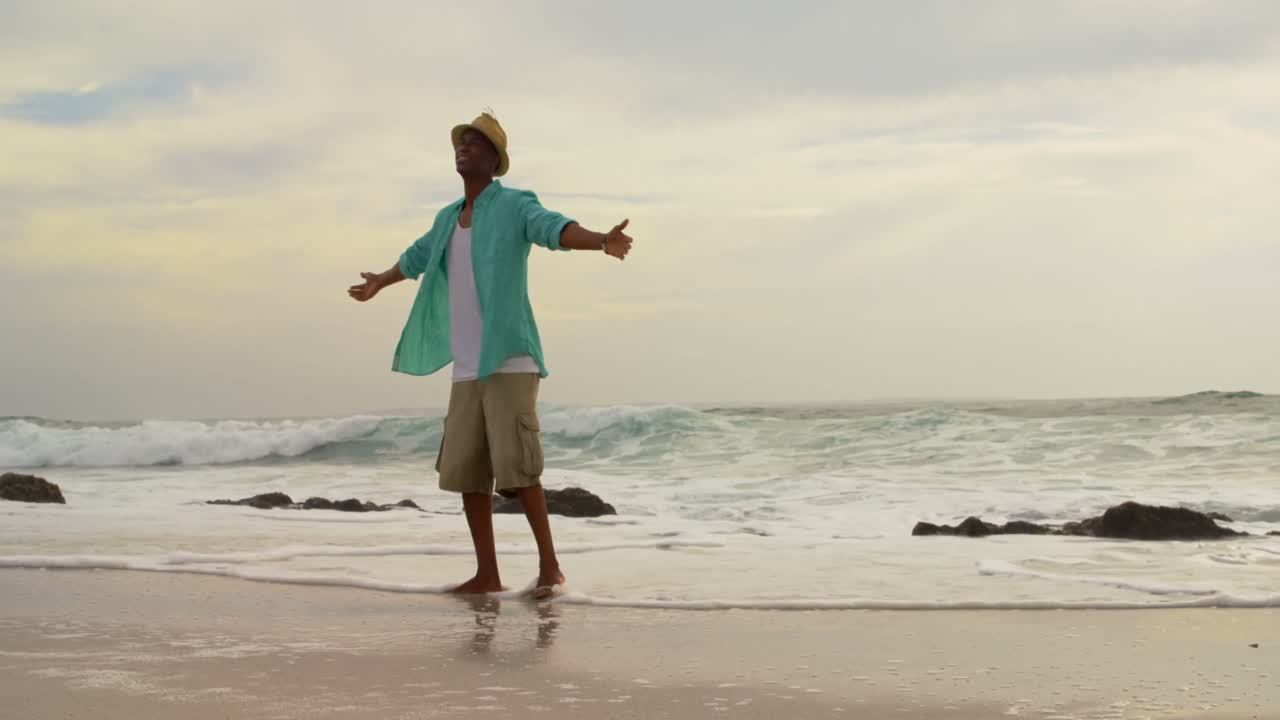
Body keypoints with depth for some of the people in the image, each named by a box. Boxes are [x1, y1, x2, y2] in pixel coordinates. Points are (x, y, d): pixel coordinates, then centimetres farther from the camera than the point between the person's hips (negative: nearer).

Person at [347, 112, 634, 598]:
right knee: (464, 470, 2)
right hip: (468, 368, 7)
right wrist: (379, 283, 57)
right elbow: (417, 257, 39)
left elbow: (557, 230, -25)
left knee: (514, 465, -15)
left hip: (510, 361, -7)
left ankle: (549, 565, -3)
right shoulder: (449, 218, 18)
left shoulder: (517, 205, -4)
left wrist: (602, 242, -46)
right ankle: (487, 574, 10)